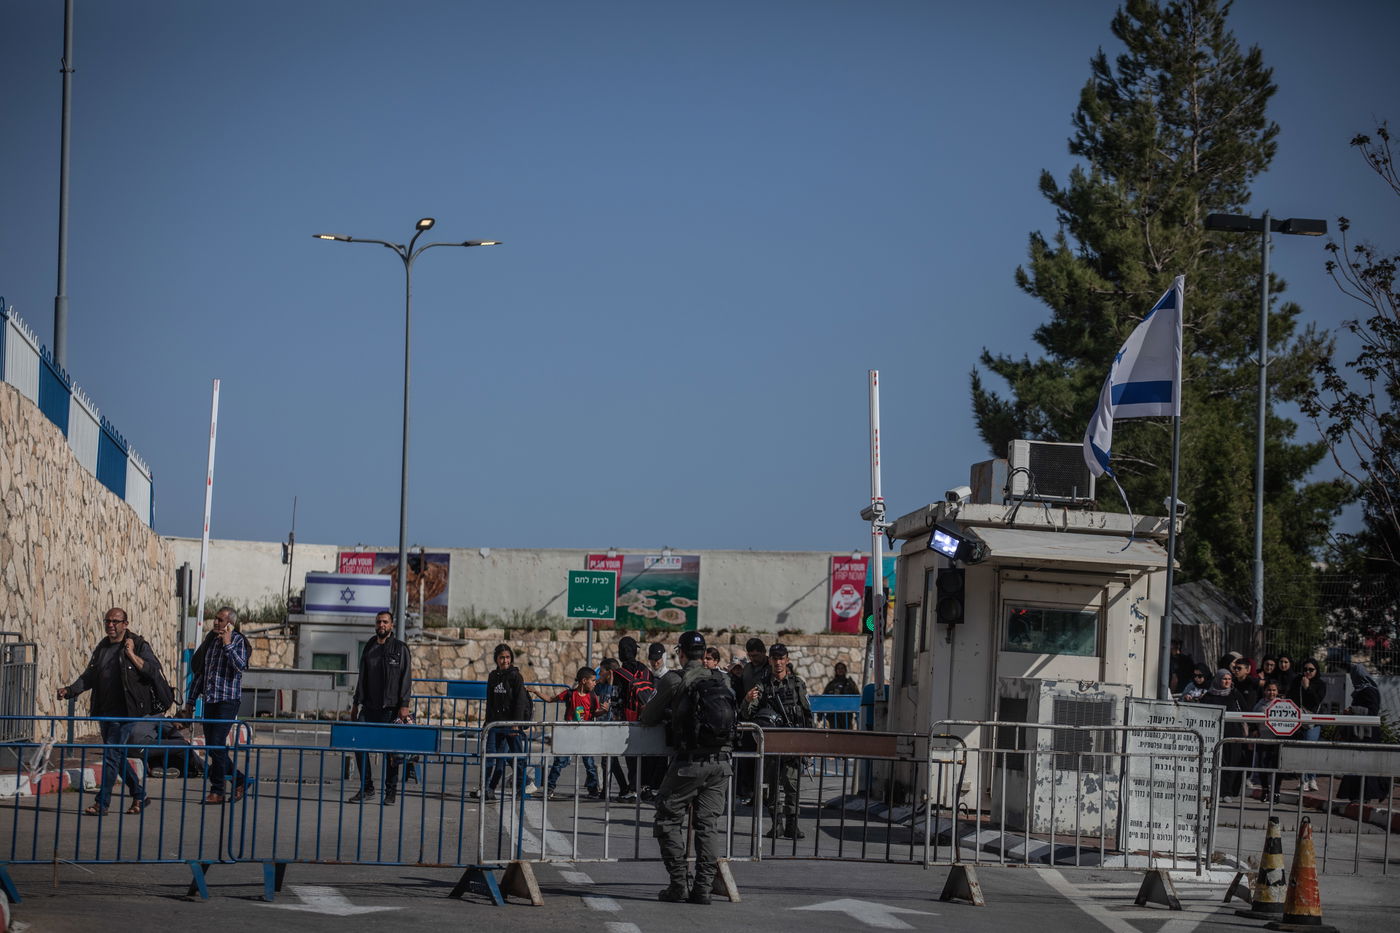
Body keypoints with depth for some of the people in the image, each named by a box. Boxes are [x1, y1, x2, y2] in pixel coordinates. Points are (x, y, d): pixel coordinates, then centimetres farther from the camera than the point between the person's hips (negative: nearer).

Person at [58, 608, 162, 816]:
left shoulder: (139, 645, -4)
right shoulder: (102, 648, 15)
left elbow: (154, 672, -13)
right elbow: (89, 676, 18)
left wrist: (132, 655, -18)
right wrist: (69, 690, 3)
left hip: (126, 711, -7)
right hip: (105, 711, 7)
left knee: (111, 755, -11)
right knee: (117, 756, 12)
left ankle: (102, 802, -8)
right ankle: (140, 795, 26)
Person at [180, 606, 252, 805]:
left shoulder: (238, 641, -4)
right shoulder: (210, 640, 15)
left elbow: (240, 667, -21)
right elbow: (199, 672, 20)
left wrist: (228, 645, -22)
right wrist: (190, 701, 19)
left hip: (228, 700, -7)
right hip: (210, 699, 7)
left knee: (217, 745, -12)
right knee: (211, 747, 6)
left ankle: (217, 792, -4)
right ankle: (241, 780, 20)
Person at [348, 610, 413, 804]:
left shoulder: (400, 649, 1)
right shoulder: (369, 648, 14)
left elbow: (406, 679, -4)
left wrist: (404, 705, -12)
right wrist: (356, 703, 15)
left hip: (390, 708, -4)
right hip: (369, 708, 4)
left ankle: (391, 791, 7)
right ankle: (366, 788, 5)